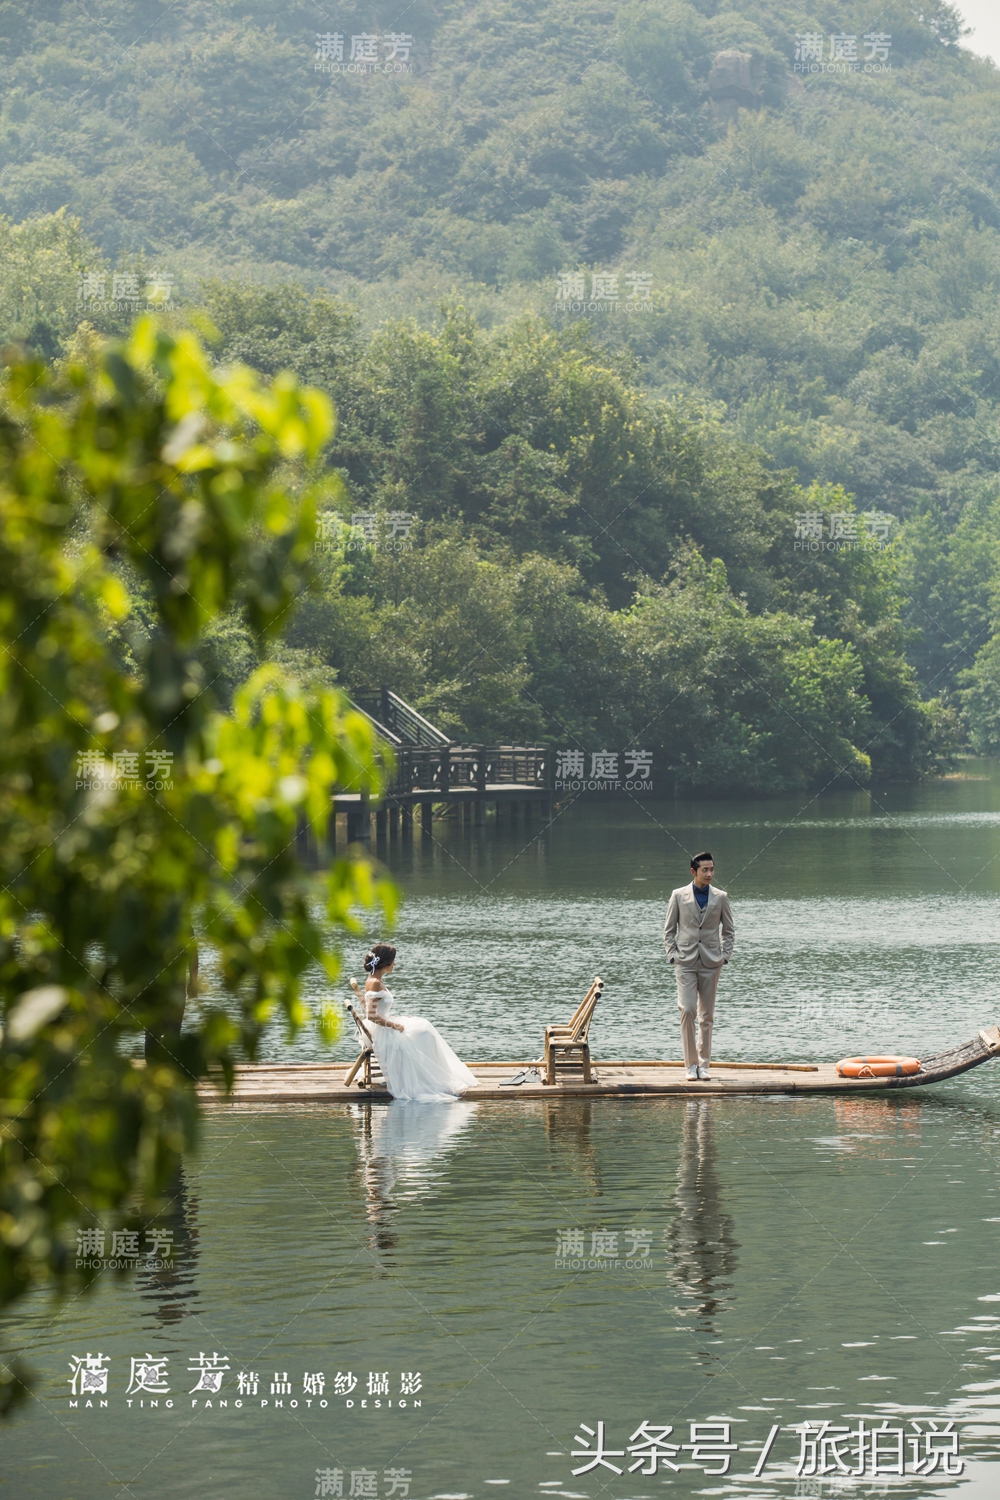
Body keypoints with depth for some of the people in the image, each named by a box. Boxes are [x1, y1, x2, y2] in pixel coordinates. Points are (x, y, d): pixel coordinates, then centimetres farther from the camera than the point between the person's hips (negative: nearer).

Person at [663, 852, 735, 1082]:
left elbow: (728, 931, 13)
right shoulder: (679, 895, 3)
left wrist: (725, 956, 1)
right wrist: (672, 954, -2)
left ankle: (704, 1064, 12)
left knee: (707, 1015, 5)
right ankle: (691, 1064, -4)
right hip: (686, 962, -1)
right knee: (687, 1011, -11)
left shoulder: (720, 897, 6)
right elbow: (669, 929, 8)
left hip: (711, 962, 1)